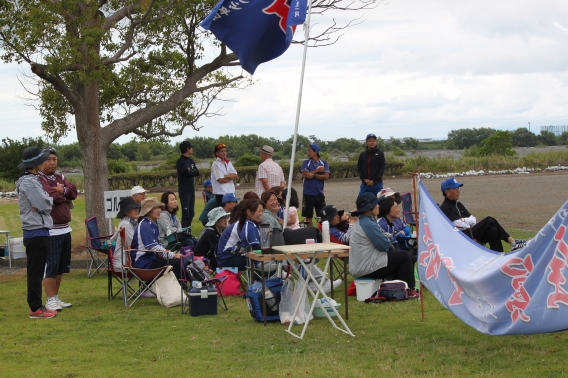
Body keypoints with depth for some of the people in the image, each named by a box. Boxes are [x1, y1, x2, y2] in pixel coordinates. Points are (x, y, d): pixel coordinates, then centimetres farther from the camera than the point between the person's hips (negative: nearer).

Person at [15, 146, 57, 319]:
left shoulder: (30, 180, 16)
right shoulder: (29, 182, -16)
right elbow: (44, 205, -21)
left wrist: (45, 200, -8)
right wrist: (50, 198, 0)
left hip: (36, 231, 10)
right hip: (37, 232, -10)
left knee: (36, 272, 14)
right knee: (35, 272, -5)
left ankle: (37, 305, 20)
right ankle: (35, 309, -2)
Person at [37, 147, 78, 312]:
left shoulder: (60, 178, 16)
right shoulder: (38, 180, -10)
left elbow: (73, 192, 3)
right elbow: (52, 196, -23)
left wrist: (62, 190, -16)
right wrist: (64, 195, -4)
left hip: (65, 229, 9)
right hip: (50, 231, -9)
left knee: (61, 266, 13)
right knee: (50, 266, -7)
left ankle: (56, 297, 21)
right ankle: (50, 300, -3)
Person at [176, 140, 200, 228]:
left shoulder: (190, 160, 14)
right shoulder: (180, 161, -11)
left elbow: (197, 172, 5)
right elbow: (189, 173, -21)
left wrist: (191, 172, -11)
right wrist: (193, 172, -2)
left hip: (191, 189, 8)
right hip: (184, 190, -8)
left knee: (191, 213, 10)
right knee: (186, 212, -10)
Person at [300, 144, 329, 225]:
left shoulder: (324, 163, 5)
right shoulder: (306, 162, 3)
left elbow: (326, 176, -7)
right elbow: (304, 175, -11)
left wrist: (314, 175, -15)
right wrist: (318, 170, -9)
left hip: (319, 193, 1)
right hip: (308, 193, -1)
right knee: (308, 215, 3)